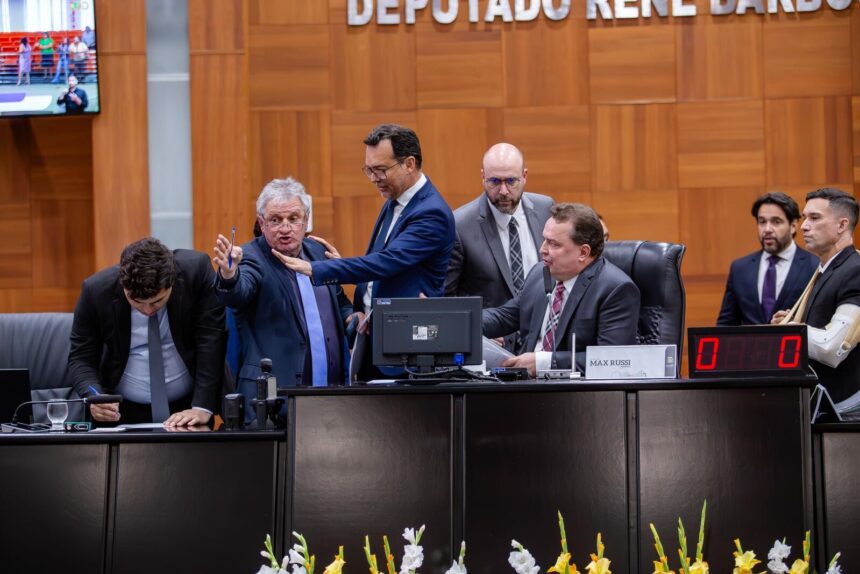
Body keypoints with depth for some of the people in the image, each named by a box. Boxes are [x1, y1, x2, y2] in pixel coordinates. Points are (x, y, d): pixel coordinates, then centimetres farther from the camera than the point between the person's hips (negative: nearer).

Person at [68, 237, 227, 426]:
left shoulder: (196, 271, -14)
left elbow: (212, 340, -13)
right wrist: (95, 398, -23)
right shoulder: (96, 290, -13)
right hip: (122, 411, 0)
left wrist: (202, 408, -21)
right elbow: (81, 358, -4)